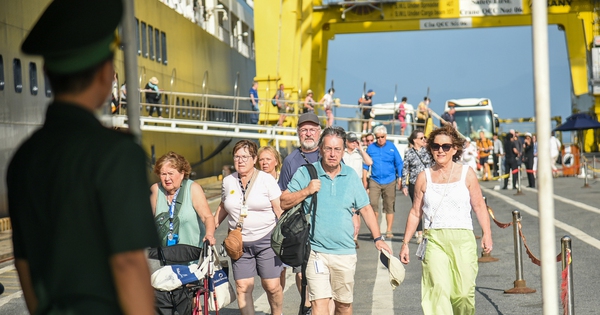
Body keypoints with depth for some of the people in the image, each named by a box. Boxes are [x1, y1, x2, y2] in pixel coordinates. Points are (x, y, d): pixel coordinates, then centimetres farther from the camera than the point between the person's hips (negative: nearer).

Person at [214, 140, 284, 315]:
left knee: (272, 286, -3)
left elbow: (280, 210, -4)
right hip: (239, 243, 3)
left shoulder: (266, 179, -3)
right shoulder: (228, 181, 8)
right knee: (243, 286, -3)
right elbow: (223, 208, 22)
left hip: (266, 240, -3)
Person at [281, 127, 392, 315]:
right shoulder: (305, 173, -1)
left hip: (345, 252, 3)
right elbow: (284, 202, -1)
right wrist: (306, 191, -16)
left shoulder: (351, 176, 6)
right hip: (316, 251, -3)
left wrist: (378, 238, 6)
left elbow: (365, 209, 11)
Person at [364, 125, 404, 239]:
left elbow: (399, 163, 7)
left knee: (390, 207, 4)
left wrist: (400, 178, 3)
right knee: (373, 205, -9)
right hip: (374, 181, 0)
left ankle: (389, 231, 12)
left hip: (390, 181, 0)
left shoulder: (391, 147, 1)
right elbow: (366, 164, 10)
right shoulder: (371, 148, 3)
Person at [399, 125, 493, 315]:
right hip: (434, 240, 0)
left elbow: (479, 206, 9)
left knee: (463, 293, -3)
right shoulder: (424, 177, 9)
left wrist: (487, 234, -3)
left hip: (463, 240, 0)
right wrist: (405, 242, 12)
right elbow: (415, 212, 14)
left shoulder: (467, 174, 7)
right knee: (438, 289, -17)